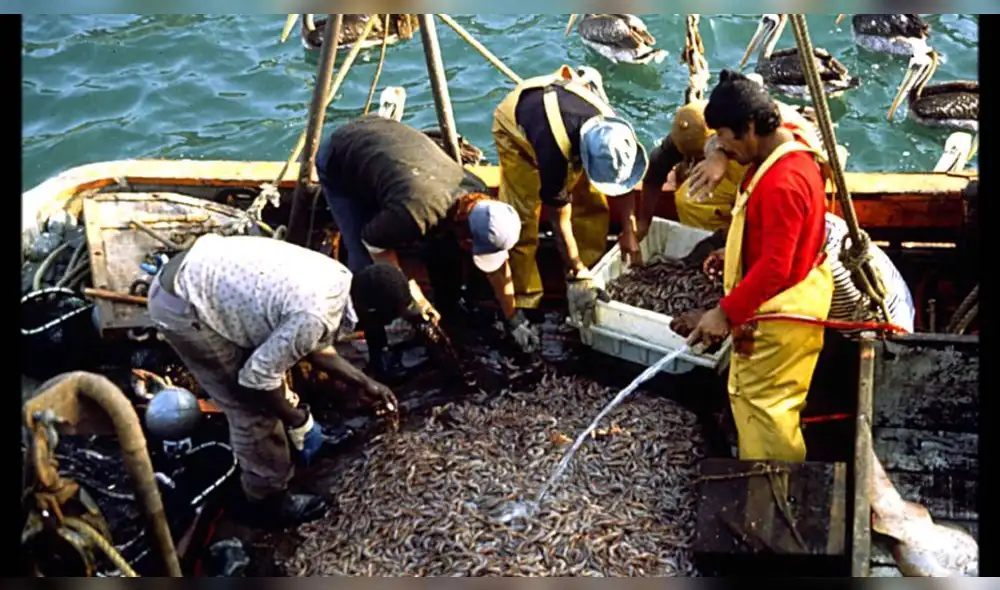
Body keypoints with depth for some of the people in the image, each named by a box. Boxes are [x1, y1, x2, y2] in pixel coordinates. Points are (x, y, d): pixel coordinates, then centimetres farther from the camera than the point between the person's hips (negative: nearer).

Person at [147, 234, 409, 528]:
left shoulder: (337, 278, 1)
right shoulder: (316, 314, -27)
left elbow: (314, 344, 19)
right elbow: (258, 375, -18)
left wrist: (364, 383, 23)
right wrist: (298, 421, -4)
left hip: (194, 274, 9)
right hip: (181, 306, -9)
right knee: (254, 410, 2)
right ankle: (267, 500, 21)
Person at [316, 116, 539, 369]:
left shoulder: (477, 195, -21)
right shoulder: (416, 213, -43)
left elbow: (498, 262, -5)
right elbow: (373, 242, -22)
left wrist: (514, 321, 3)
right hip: (339, 160, -5)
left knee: (444, 246, -2)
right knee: (366, 264, -16)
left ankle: (450, 319, 21)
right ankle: (377, 350, 3)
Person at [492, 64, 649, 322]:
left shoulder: (613, 133, -33)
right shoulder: (554, 151, -46)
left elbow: (624, 183, -11)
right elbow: (560, 218, -33)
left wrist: (628, 232, -6)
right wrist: (576, 272, -26)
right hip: (515, 126, -5)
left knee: (593, 204, -2)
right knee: (522, 218, -11)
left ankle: (593, 274, 15)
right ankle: (524, 300, 0)